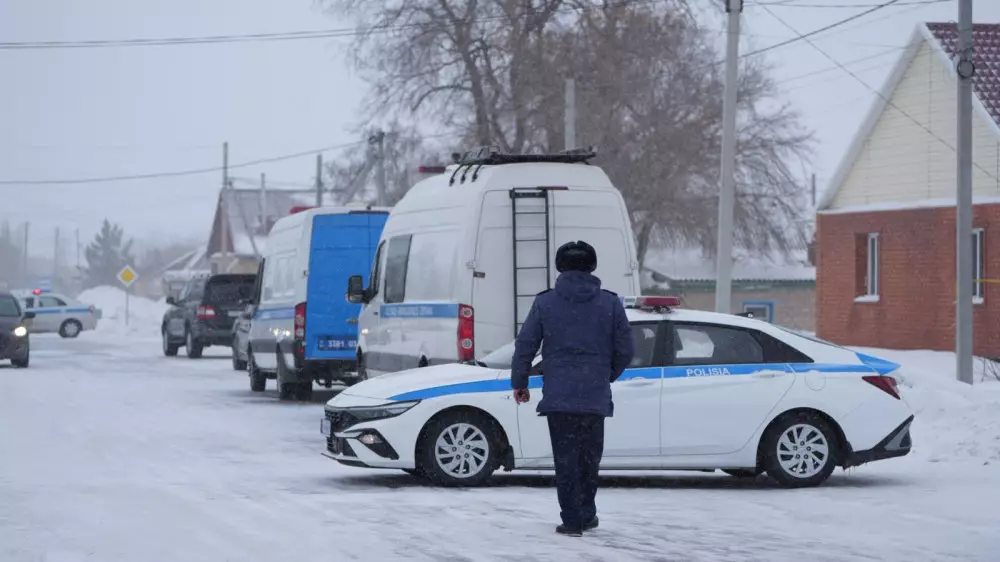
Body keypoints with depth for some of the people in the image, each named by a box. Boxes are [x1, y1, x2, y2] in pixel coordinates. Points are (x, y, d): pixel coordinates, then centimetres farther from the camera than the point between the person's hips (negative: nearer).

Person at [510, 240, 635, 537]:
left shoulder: (545, 302, -1)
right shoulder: (610, 303, 1)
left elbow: (525, 345, 1)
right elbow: (625, 349, 5)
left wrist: (519, 382, 14)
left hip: (558, 395, -1)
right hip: (595, 397, 1)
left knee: (566, 458, 2)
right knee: (589, 457, 15)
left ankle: (573, 520, -2)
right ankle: (586, 515, 22)